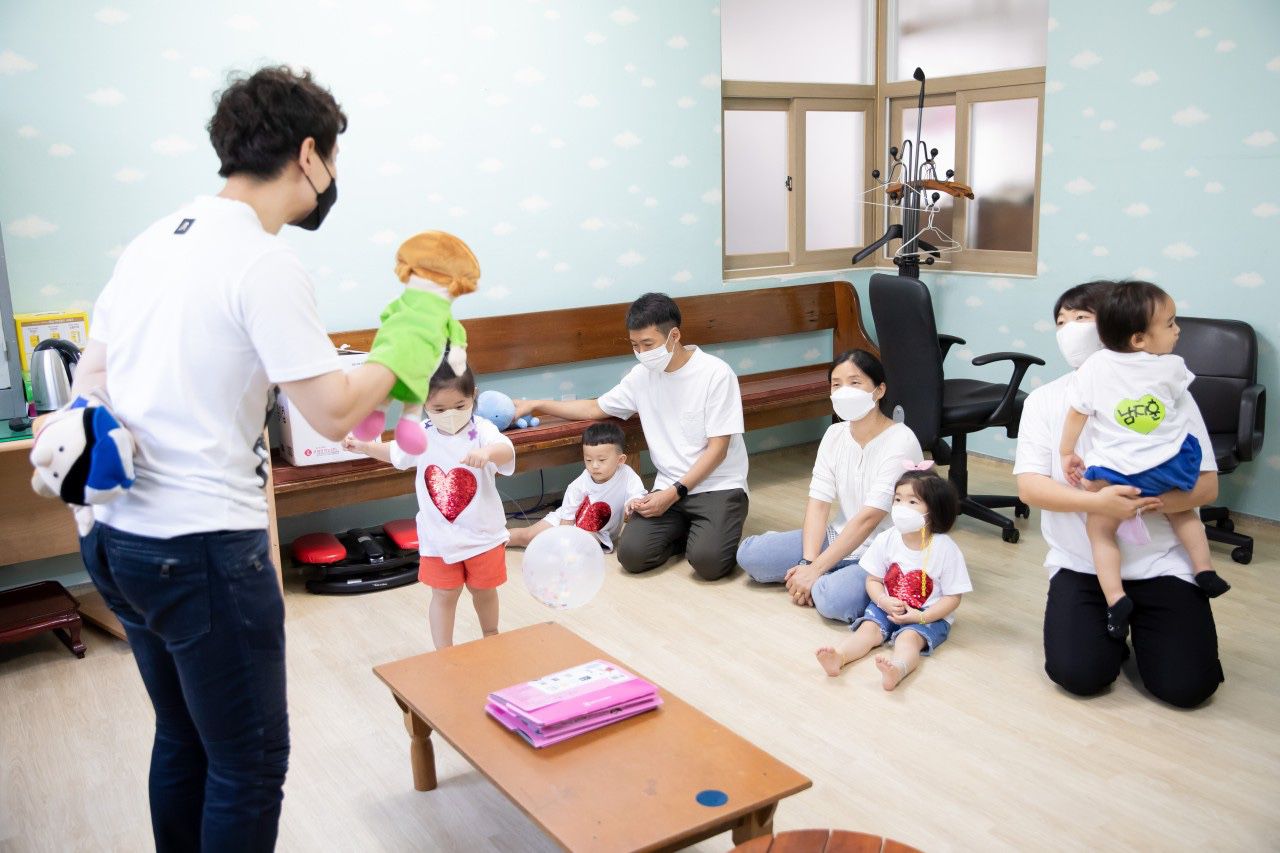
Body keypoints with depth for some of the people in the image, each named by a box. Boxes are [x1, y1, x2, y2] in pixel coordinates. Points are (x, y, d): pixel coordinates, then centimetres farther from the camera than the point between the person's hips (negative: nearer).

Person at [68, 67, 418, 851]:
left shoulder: (153, 242, 11)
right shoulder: (267, 265, -15)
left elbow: (90, 378, 16)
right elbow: (335, 413, -16)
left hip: (113, 535, 9)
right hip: (202, 548, -9)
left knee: (183, 740, 23)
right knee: (251, 763, 6)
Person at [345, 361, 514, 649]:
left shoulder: (482, 432, -19)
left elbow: (507, 452, -41)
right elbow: (394, 453, 17)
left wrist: (488, 452, -63)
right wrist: (363, 446, 5)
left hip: (483, 534, -1)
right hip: (439, 537, 2)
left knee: (484, 591, 18)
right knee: (444, 594, 11)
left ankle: (491, 638, 44)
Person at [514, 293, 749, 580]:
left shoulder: (716, 374, -12)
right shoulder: (643, 375, 5)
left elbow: (717, 449, -12)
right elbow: (594, 409, 17)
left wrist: (674, 493, -18)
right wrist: (536, 405, 11)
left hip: (718, 485, -4)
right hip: (670, 487, 5)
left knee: (708, 561, -28)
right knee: (632, 554, -18)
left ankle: (714, 531, 7)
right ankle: (688, 530, 10)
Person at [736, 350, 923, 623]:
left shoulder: (900, 441, -18)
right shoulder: (835, 434, 3)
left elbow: (869, 517, -23)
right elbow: (818, 502, -3)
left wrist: (815, 569, -23)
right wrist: (808, 562, -18)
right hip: (839, 538, 6)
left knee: (831, 599, -34)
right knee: (749, 553, -7)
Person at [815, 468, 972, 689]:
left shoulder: (946, 549, -13)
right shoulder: (886, 540, -4)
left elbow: (952, 597, -10)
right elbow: (873, 580, 5)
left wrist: (921, 617, -21)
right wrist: (884, 601, -16)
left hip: (929, 615, -4)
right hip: (888, 607, 4)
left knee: (909, 636, -31)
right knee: (868, 628, -22)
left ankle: (898, 668, -60)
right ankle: (838, 656, -45)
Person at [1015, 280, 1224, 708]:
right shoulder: (1044, 400, 0)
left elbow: (1206, 484, -5)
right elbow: (1029, 485, -9)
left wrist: (1149, 500, -24)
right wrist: (1096, 501, -26)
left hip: (1161, 562, 0)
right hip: (1080, 564, 1)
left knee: (1186, 685, -11)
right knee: (1078, 673, -16)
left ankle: (1139, 624, 21)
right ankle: (1109, 627, 17)